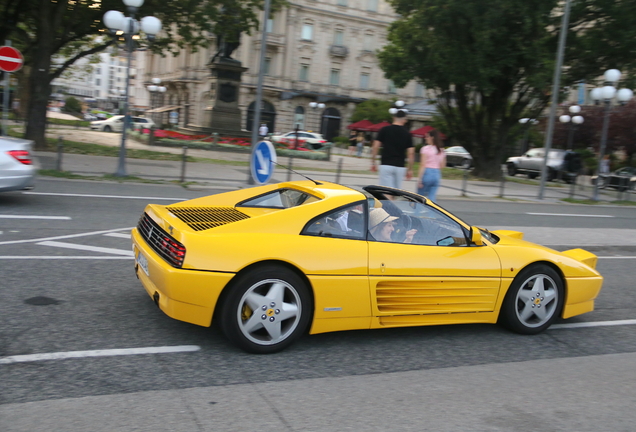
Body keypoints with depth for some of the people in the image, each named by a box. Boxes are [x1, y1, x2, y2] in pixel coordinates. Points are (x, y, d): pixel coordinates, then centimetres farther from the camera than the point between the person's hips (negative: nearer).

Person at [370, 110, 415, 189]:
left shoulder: (385, 130, 1)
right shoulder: (407, 134, 6)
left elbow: (376, 147, -3)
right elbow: (411, 153, 3)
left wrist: (373, 163, 5)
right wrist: (410, 169, 10)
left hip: (386, 165, -2)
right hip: (400, 166, 2)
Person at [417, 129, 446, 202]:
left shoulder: (426, 149, -7)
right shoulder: (442, 151, 10)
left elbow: (423, 165, -12)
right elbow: (443, 165, 13)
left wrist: (419, 179, -12)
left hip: (427, 173, -5)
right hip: (437, 174, 5)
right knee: (432, 198, 5)